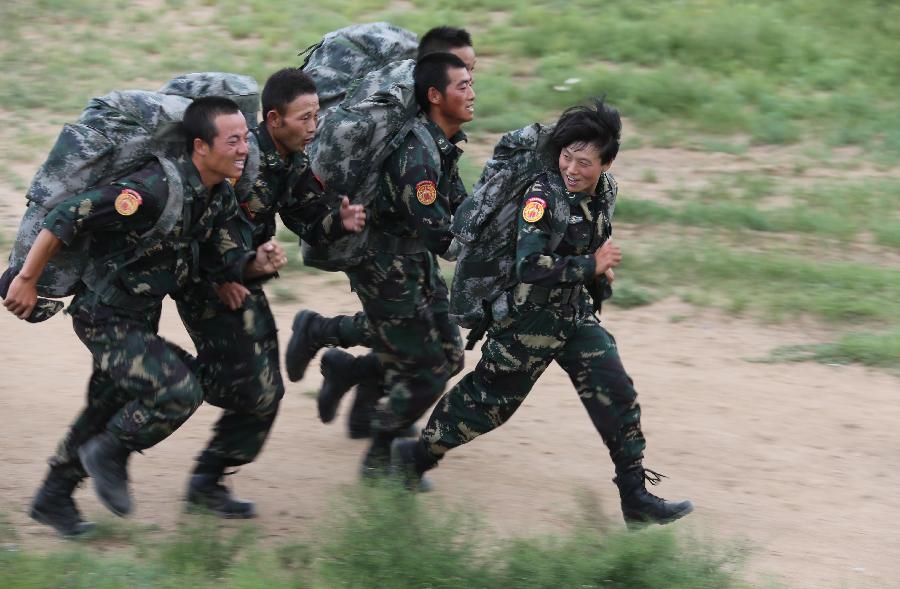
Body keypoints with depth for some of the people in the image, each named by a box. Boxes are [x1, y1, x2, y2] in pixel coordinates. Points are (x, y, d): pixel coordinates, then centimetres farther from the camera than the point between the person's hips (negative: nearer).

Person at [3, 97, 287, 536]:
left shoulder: (220, 196, -1)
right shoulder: (158, 189, -29)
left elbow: (224, 264, 4)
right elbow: (68, 216, -28)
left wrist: (259, 263, -18)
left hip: (141, 318, 9)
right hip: (106, 318, -9)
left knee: (107, 413, 20)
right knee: (179, 391, -21)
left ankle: (53, 499, 37)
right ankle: (110, 453, 2)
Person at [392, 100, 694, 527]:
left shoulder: (602, 191, 0)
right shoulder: (543, 195, -25)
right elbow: (529, 265, -34)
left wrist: (600, 268, 4)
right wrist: (591, 266, -26)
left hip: (575, 312, 7)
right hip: (529, 316, -7)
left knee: (616, 394, -1)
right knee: (490, 397, 7)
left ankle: (636, 496, 6)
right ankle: (416, 456, 28)